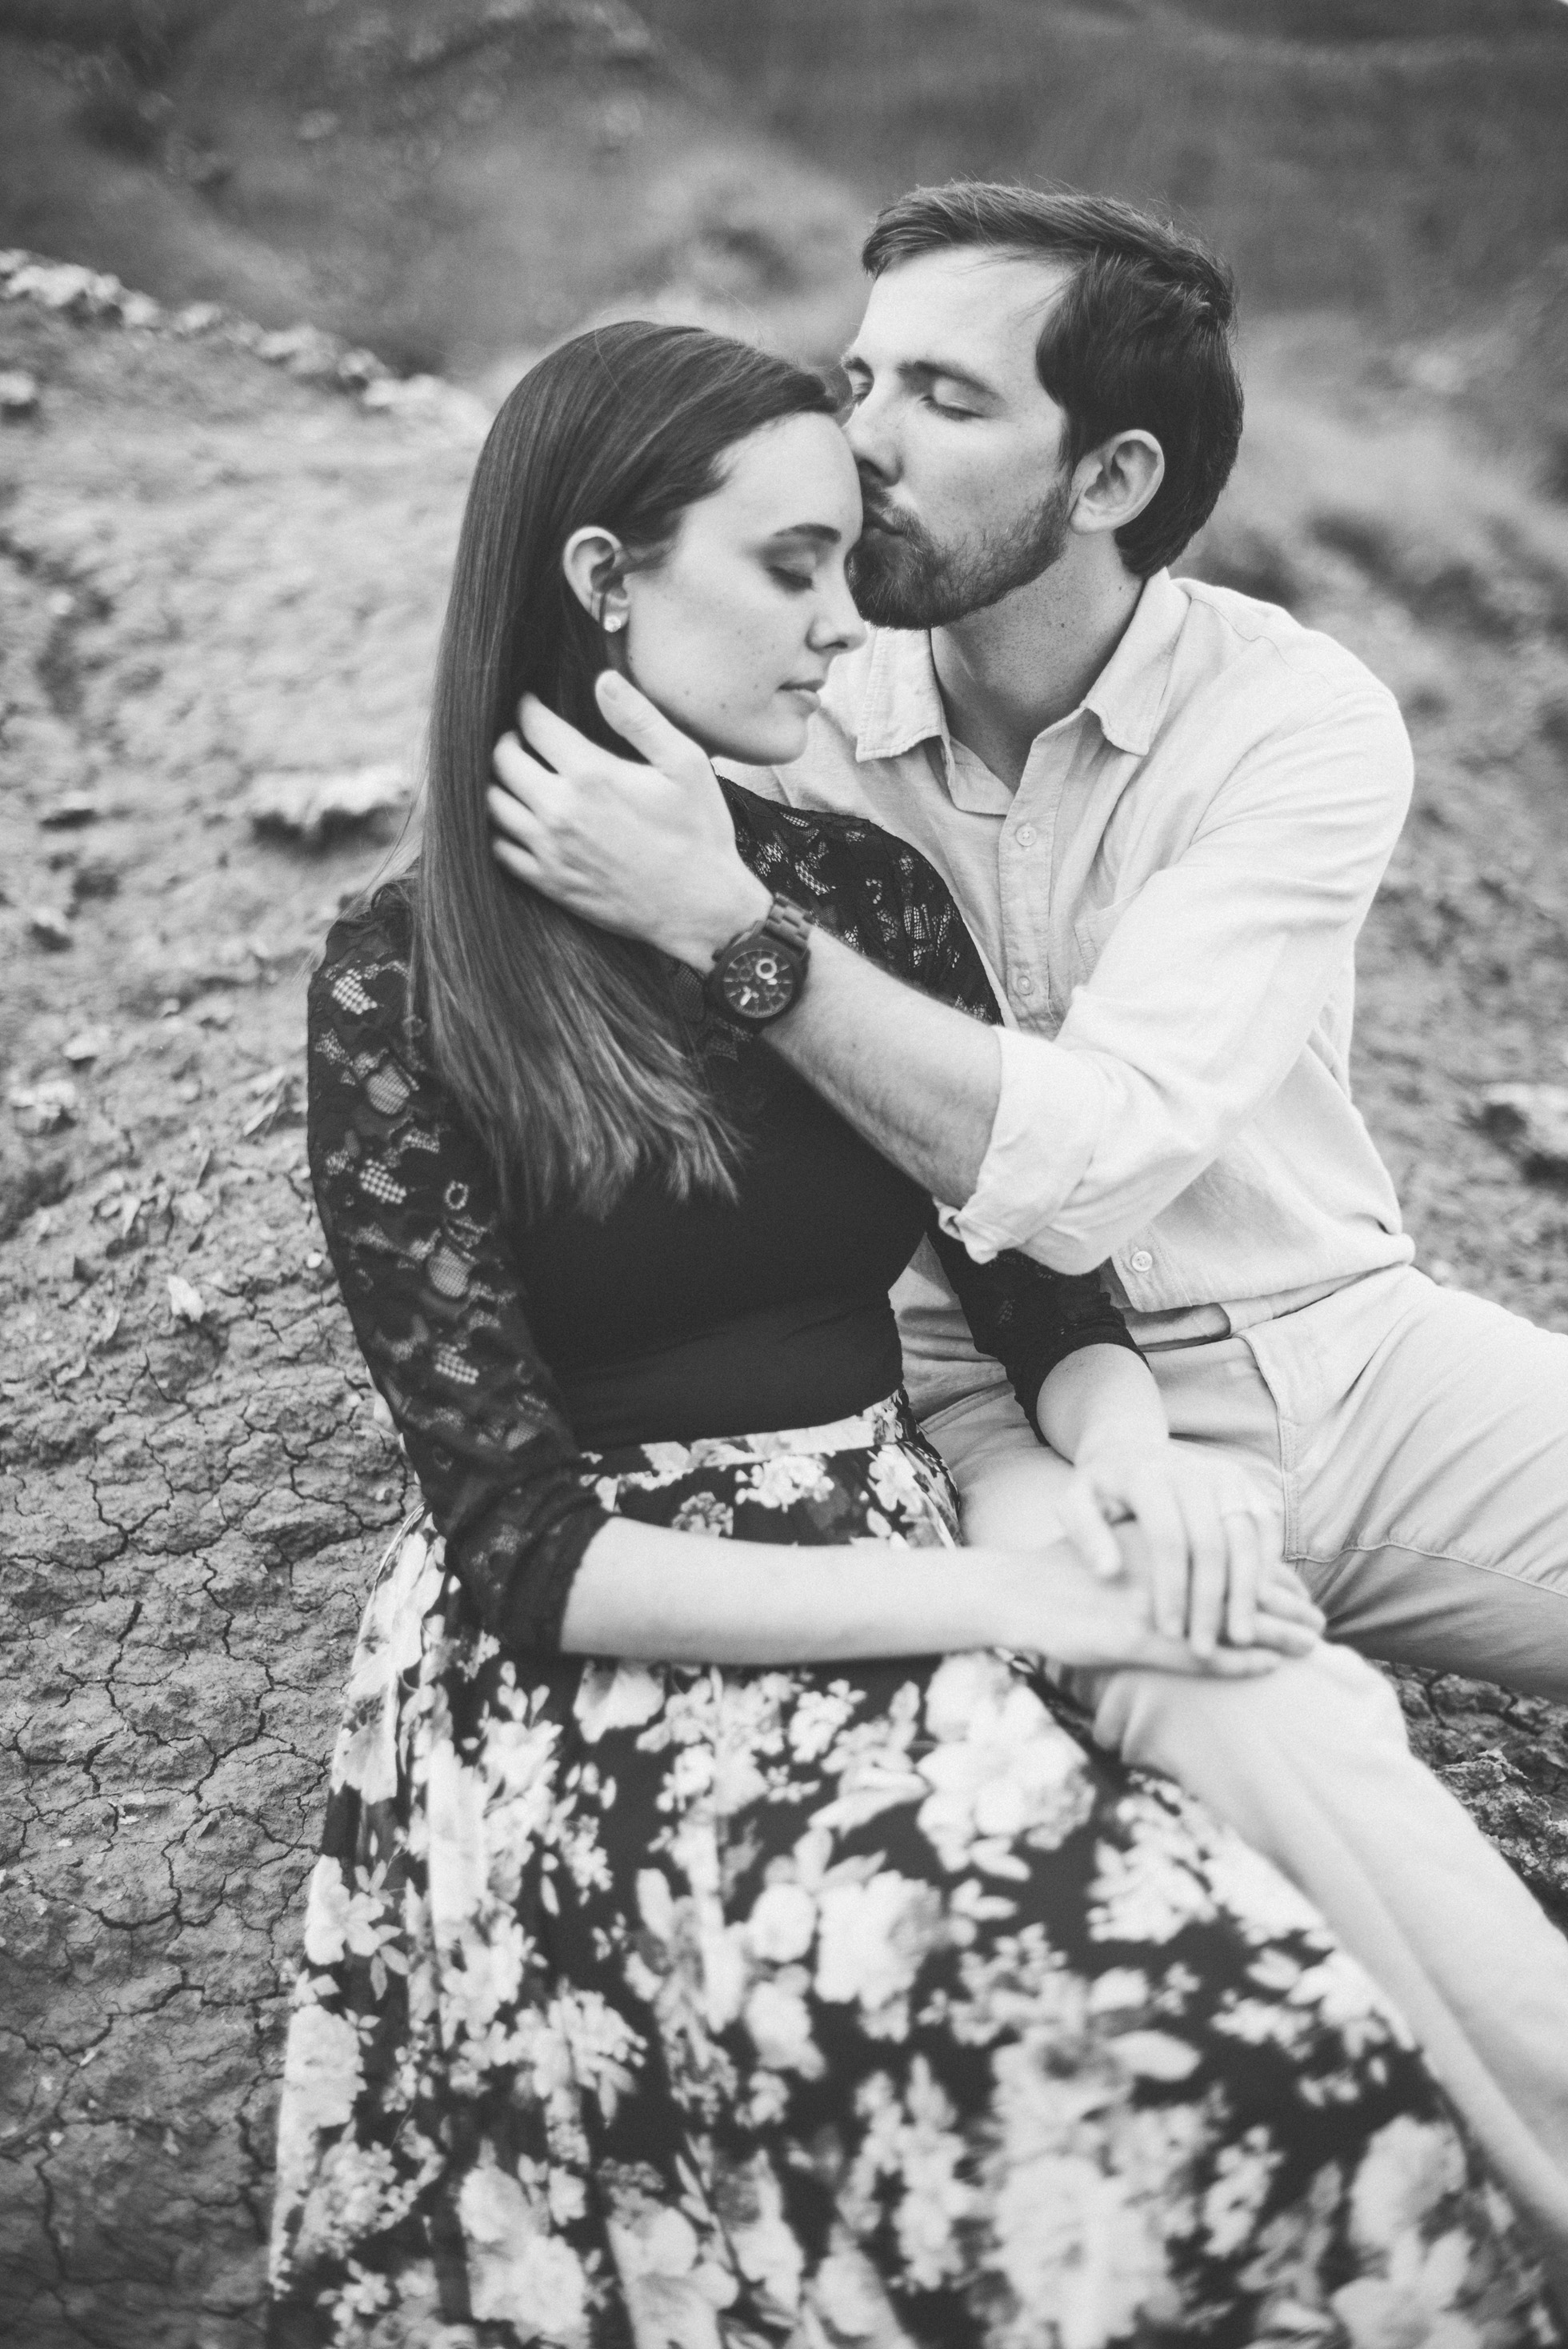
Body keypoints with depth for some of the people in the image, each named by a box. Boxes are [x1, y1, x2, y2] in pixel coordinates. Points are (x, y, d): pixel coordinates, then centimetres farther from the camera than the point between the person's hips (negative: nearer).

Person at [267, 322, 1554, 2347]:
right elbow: (527, 1545, -10)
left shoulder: (867, 886, 9)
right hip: (599, 1657, -4)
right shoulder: (402, 987, -6)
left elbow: (1043, 1291, 12)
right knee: (1125, 2049, -30)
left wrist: (1136, 1458, -12)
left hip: (902, 1580, 4)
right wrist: (987, 1600, -18)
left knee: (1275, 2036, -26)